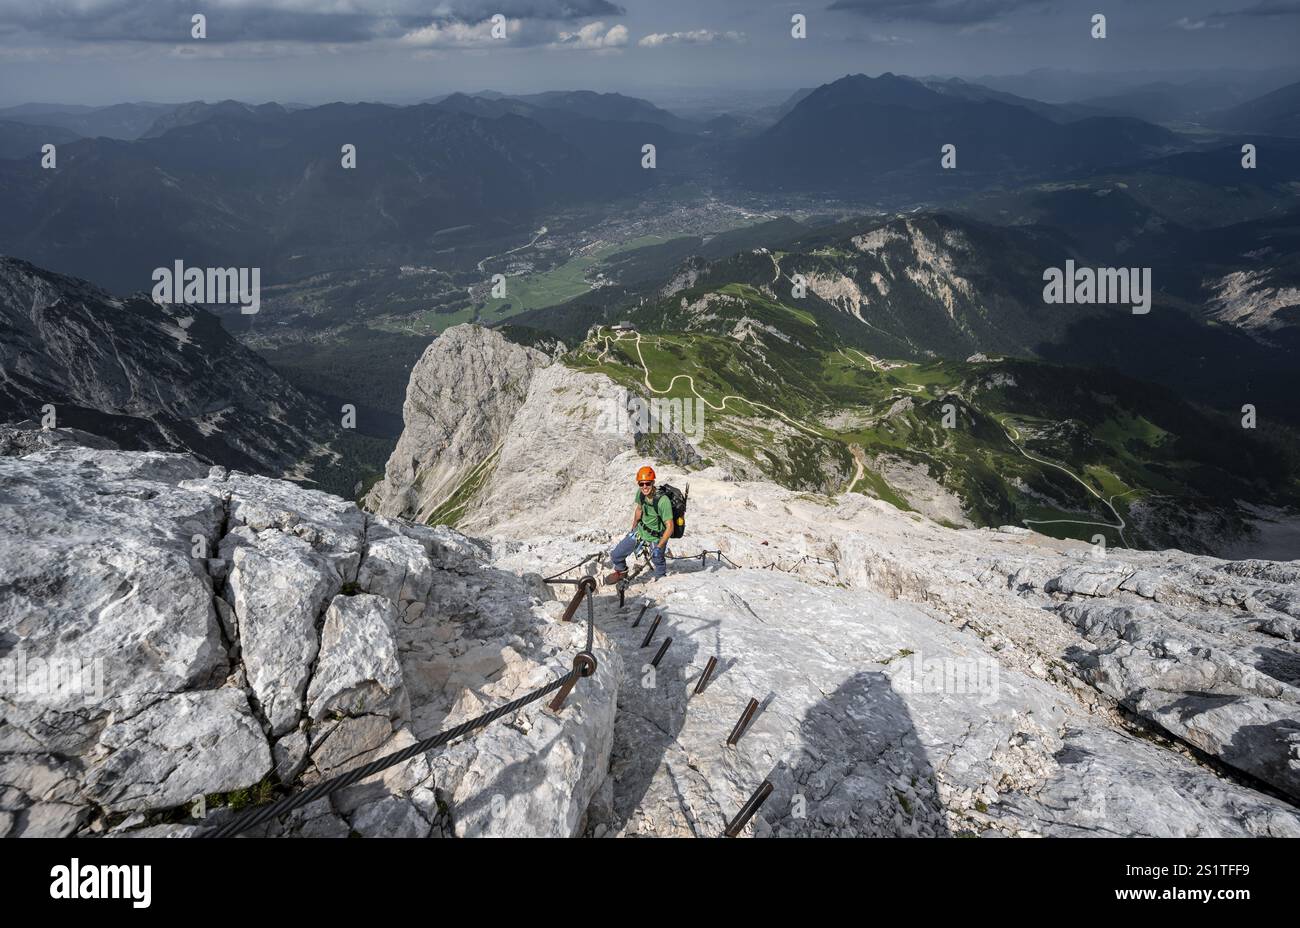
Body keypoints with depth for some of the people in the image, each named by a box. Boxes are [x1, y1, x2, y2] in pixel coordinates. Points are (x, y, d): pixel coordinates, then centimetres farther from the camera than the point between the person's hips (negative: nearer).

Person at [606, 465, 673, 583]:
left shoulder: (663, 501, -33)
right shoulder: (640, 493, -14)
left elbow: (669, 527, -28)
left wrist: (659, 547, -29)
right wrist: (633, 529, 20)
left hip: (657, 537, -5)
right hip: (640, 531, 5)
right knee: (615, 556, 3)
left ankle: (661, 578, 43)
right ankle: (621, 572, 36)